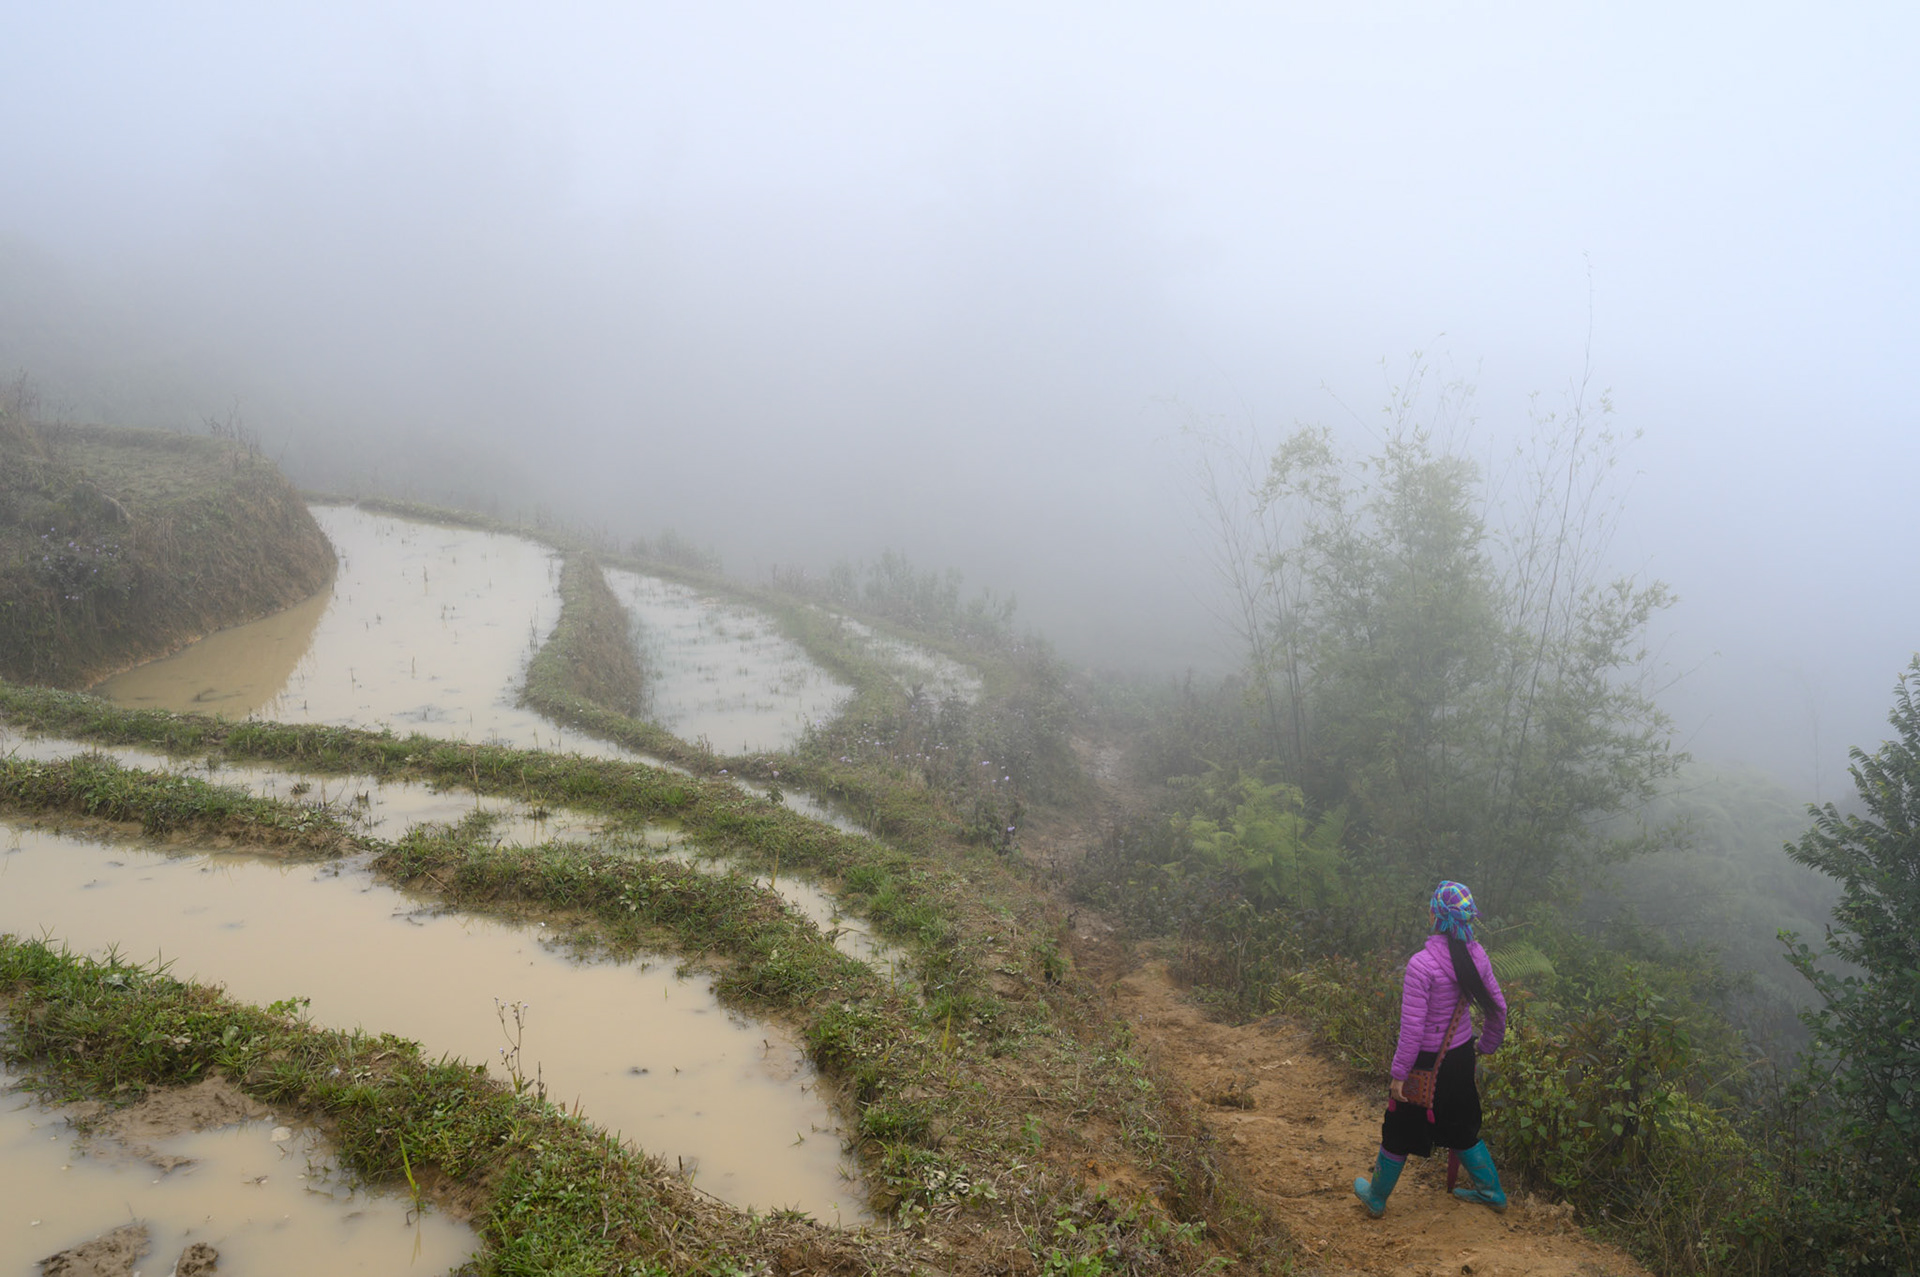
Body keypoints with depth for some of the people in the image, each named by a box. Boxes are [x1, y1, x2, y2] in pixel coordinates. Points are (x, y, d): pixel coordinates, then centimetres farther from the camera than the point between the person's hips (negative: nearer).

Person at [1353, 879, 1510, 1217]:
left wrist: (1399, 1074, -14)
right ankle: (1492, 1192, 39)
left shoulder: (1421, 965, -29)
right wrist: (1486, 1046, 21)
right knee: (1461, 1126, 27)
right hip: (1461, 1056, 5)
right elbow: (1497, 1008, 3)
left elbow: (1412, 1028, -24)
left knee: (1400, 1131, 15)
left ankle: (1376, 1199, 33)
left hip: (1427, 1061, -5)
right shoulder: (1476, 956, -9)